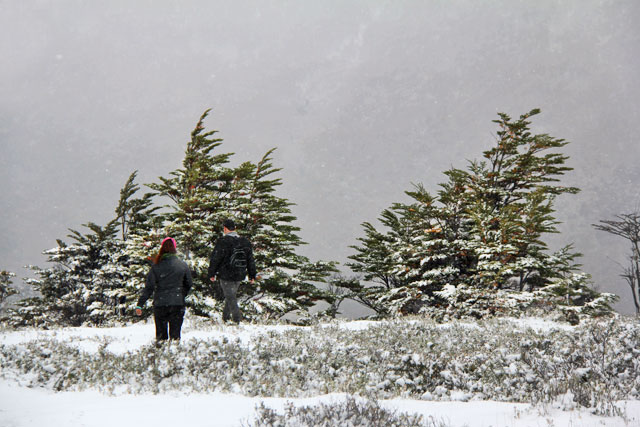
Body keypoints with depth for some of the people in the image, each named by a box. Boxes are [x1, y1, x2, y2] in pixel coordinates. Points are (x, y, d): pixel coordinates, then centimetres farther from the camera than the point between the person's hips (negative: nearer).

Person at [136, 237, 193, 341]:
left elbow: (149, 287, -7)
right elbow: (189, 284, 9)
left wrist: (140, 304, -3)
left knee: (161, 335, 12)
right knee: (175, 334, 5)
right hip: (177, 304, 0)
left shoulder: (156, 266, -4)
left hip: (160, 304, 0)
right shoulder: (183, 265, -1)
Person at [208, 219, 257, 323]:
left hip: (226, 275, -6)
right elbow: (250, 260, 12)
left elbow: (215, 259, -9)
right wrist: (252, 275, 19)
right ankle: (226, 316, 31)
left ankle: (237, 320, -5)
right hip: (240, 275, 6)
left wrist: (212, 273, 1)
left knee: (230, 297, 0)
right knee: (232, 295, 21)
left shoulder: (223, 241, -13)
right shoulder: (245, 242, 6)